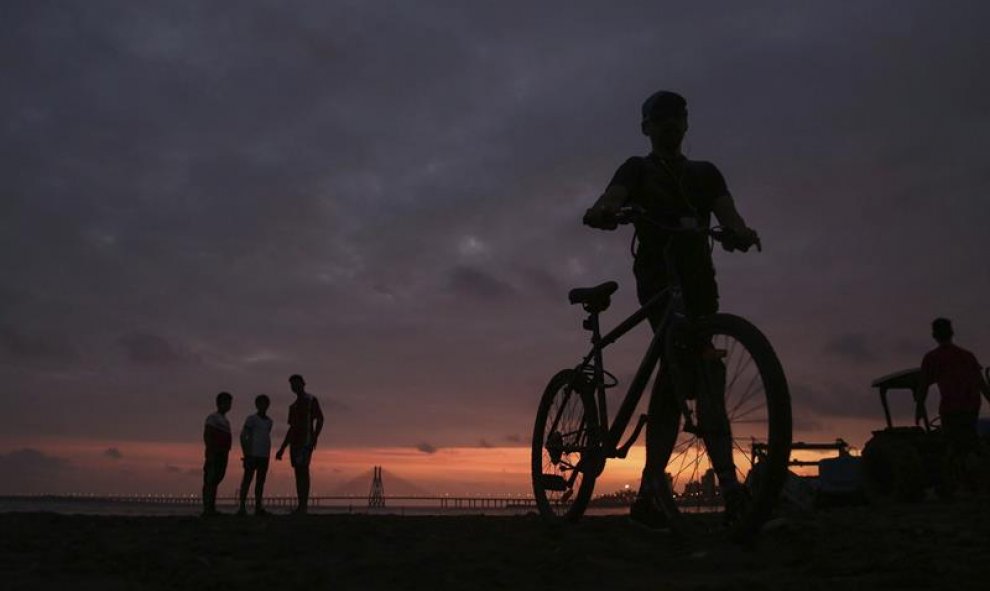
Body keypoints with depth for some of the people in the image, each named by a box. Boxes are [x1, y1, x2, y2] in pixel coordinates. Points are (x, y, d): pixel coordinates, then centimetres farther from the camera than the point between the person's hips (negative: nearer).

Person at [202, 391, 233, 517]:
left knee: (216, 481, 9)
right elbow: (206, 435, -13)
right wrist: (211, 452, -21)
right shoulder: (213, 417, -5)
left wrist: (225, 454, 17)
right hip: (214, 453, -9)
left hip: (223, 454, 9)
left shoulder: (225, 420, 21)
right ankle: (207, 509, -11)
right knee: (210, 481, -9)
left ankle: (212, 509, 11)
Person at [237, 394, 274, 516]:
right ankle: (242, 507, -3)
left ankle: (258, 507, 8)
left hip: (264, 456, 6)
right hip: (252, 454, -6)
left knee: (261, 481, 5)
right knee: (247, 479, -5)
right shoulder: (251, 419, -2)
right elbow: (243, 435, -6)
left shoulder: (269, 421, 15)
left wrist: (268, 454, 13)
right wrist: (246, 453, -11)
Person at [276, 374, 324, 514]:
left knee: (303, 471, -15)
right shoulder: (293, 405, 23)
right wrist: (282, 449, 20)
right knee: (298, 472, 4)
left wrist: (315, 437, -22)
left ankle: (303, 506, -19)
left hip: (306, 441, -8)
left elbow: (320, 419, -8)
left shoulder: (311, 400, 2)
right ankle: (301, 506, 4)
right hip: (295, 442, 8)